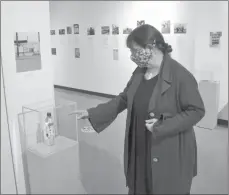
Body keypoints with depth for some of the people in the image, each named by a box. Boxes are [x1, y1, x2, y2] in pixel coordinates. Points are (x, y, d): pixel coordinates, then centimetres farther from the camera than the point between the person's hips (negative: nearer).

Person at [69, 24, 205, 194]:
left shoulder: (180, 75, -19)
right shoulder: (139, 72, 3)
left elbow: (197, 111, -15)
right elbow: (123, 99, 10)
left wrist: (163, 126, -24)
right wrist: (91, 113, 5)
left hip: (169, 154, -6)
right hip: (139, 149, 6)